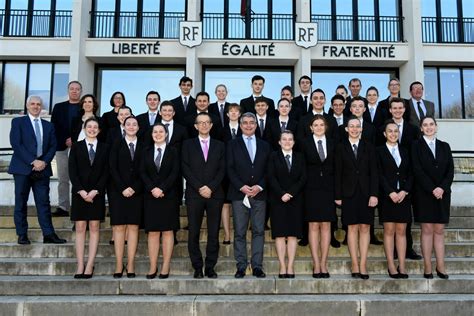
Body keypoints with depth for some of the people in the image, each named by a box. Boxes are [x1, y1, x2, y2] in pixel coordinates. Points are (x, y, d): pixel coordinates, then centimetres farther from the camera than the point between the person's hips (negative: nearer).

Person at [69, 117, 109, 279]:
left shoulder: (105, 148, 7)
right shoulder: (76, 147, 8)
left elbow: (106, 172, 1)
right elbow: (72, 170, 1)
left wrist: (95, 191, -11)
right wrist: (81, 191, -11)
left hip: (97, 193, 0)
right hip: (79, 192, 0)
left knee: (94, 228, -1)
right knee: (80, 228, -1)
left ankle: (89, 266, 0)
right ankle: (80, 266, 0)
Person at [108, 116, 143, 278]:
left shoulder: (143, 146, 8)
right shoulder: (117, 145, 7)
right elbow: (113, 168, 0)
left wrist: (134, 188, -8)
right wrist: (123, 188, -10)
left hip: (136, 191, 1)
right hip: (118, 191, 0)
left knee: (133, 227, -1)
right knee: (119, 227, -3)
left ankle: (131, 265, 1)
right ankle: (119, 265, -1)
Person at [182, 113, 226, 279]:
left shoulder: (219, 145, 14)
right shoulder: (188, 144, 10)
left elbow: (222, 170, 5)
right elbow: (185, 168, 1)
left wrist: (211, 187, -9)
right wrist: (199, 188, -9)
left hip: (215, 194, 1)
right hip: (194, 194, -1)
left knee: (214, 233, 1)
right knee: (193, 233, 0)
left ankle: (210, 267, 9)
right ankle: (197, 268, 9)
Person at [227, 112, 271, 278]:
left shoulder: (264, 145, 14)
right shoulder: (233, 144, 9)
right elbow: (230, 169, 1)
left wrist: (259, 186, -7)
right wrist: (241, 187, -11)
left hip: (259, 194, 2)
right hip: (239, 194, -1)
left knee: (258, 231, 1)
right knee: (239, 232, 0)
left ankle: (257, 266, 7)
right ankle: (241, 266, 6)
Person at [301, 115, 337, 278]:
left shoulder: (332, 144, 9)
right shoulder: (305, 144, 3)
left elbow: (336, 167, 7)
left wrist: (337, 190, 1)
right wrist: (304, 186, -6)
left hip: (328, 188, 2)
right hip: (312, 189, -2)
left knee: (326, 225, 3)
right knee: (313, 225, -1)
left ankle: (323, 264, 8)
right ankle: (316, 265, 3)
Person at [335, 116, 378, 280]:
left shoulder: (368, 147, 7)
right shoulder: (341, 147, 5)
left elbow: (373, 172, 3)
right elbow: (338, 173, 2)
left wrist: (374, 194, -7)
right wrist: (338, 196, -3)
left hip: (366, 193, 1)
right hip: (349, 193, -1)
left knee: (365, 228, 1)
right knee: (352, 228, 1)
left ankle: (363, 265, 4)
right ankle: (355, 265, 5)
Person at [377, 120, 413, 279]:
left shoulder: (405, 152, 15)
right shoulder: (379, 151, 3)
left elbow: (410, 174, 9)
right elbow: (379, 174, -4)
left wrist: (404, 192, -7)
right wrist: (390, 193, -13)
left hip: (403, 195, 3)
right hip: (387, 196, -3)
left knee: (401, 231, 3)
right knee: (389, 231, -2)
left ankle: (402, 266, 4)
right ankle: (391, 266, 1)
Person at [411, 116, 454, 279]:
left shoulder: (444, 146, 12)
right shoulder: (416, 146, 2)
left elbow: (450, 170, 5)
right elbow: (417, 170, -7)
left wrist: (442, 188, -10)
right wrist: (432, 189, -13)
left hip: (442, 193, 3)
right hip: (424, 193, -3)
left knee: (439, 230, 4)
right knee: (427, 229, -2)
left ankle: (440, 266, 6)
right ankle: (427, 267, 1)